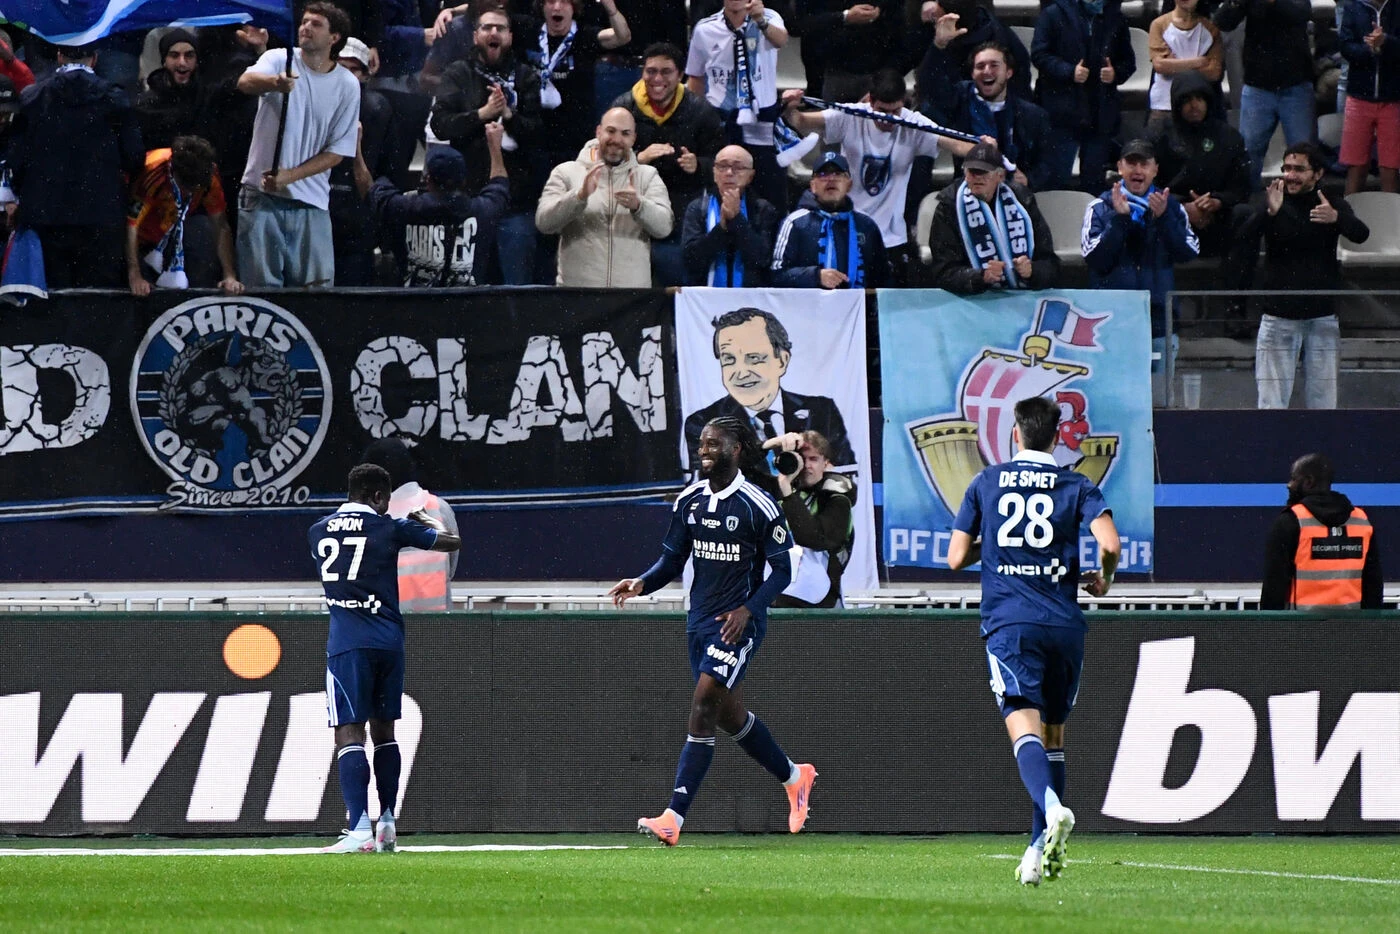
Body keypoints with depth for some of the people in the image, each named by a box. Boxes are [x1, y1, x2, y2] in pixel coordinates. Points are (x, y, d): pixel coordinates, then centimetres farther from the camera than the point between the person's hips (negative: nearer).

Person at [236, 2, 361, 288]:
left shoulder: (348, 86, 3)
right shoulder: (279, 59, 0)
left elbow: (337, 151, 3)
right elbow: (246, 82, -23)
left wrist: (289, 176, -10)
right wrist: (275, 82, -46)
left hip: (311, 202, 2)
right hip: (261, 196, -2)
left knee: (317, 284, -1)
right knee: (262, 285, -5)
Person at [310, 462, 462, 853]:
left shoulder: (318, 532, 9)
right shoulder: (388, 528, 3)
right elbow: (452, 542, 12)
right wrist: (432, 523, 33)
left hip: (347, 644, -1)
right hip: (388, 641, 1)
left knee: (349, 733, -9)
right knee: (384, 730, 17)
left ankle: (359, 829, -23)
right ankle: (387, 824, 21)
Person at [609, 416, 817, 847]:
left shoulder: (759, 506, -11)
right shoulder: (690, 500, 6)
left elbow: (781, 571, -7)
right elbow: (672, 559, 12)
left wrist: (747, 610, -19)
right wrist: (642, 584, -8)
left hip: (738, 623, -7)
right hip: (700, 620, 7)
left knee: (703, 709, -17)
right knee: (730, 715, 15)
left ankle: (674, 818, -20)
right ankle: (793, 776, 40)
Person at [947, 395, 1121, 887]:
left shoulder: (986, 483, 9)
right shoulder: (1077, 486, 7)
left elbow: (957, 558, 10)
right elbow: (1110, 544, -8)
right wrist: (1103, 579, 14)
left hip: (1007, 621, -2)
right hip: (1063, 623, 2)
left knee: (1024, 724, -15)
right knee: (1053, 732, 15)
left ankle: (1051, 809, -43)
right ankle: (1042, 845, 14)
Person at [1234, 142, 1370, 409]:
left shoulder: (1332, 205, 4)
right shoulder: (1274, 203, 1)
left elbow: (1361, 234, -13)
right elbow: (1243, 242, -14)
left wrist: (1336, 218, -36)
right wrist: (1269, 213, -33)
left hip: (1322, 316, 1)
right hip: (1278, 315, -1)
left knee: (1322, 399, 1)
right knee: (1272, 401, -5)